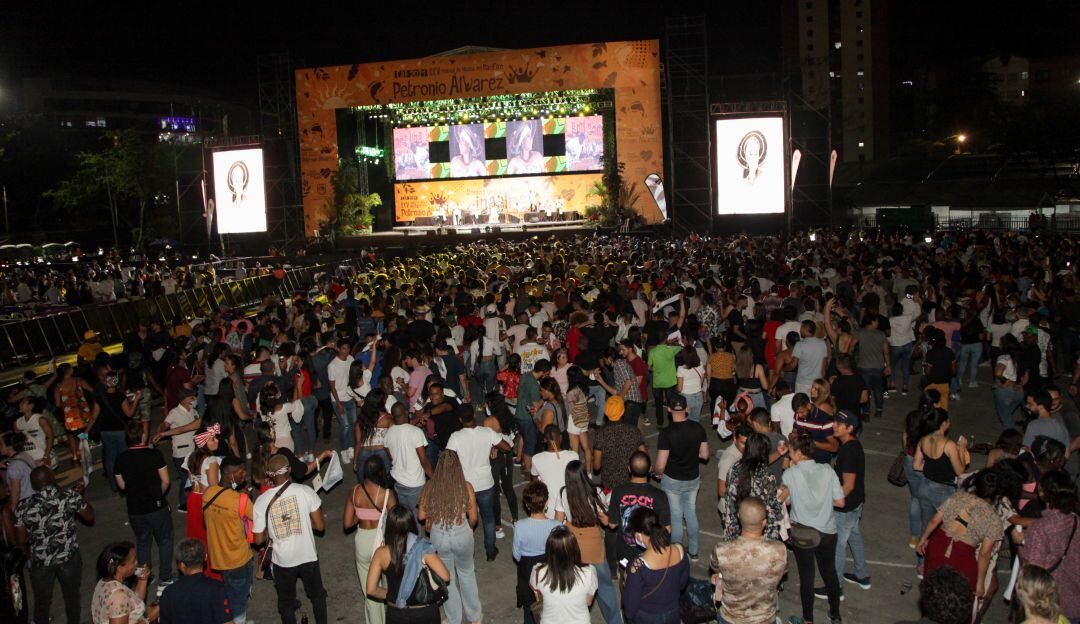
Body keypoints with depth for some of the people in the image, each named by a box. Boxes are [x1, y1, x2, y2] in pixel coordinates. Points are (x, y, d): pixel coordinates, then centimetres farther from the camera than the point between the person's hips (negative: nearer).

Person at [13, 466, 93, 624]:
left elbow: (21, 540, -7)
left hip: (40, 562, 0)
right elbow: (89, 517, -2)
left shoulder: (23, 507, -16)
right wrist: (79, 494, 10)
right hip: (69, 558, 0)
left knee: (42, 600, 21)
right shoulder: (70, 496, -17)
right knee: (72, 596, 23)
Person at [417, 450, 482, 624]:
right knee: (467, 573, 25)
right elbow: (473, 517, -5)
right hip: (462, 535, 0)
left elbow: (422, 516, -6)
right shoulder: (466, 487, -13)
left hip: (438, 536, 0)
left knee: (447, 577, 21)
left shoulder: (429, 487, -12)